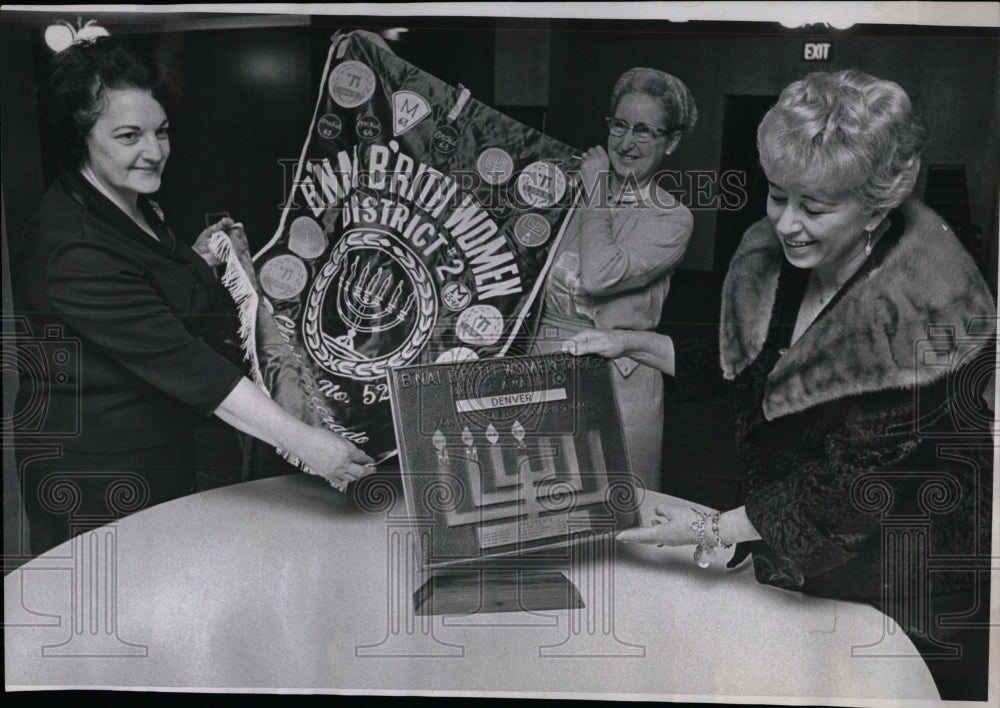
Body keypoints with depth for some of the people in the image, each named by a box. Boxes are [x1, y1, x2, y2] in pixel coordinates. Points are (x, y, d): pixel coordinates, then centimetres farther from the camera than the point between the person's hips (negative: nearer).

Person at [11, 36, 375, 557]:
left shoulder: (134, 206, 4)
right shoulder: (74, 248, -28)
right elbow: (178, 361, -34)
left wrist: (196, 260, 3)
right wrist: (301, 441, -37)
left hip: (161, 449, 9)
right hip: (94, 475, -9)